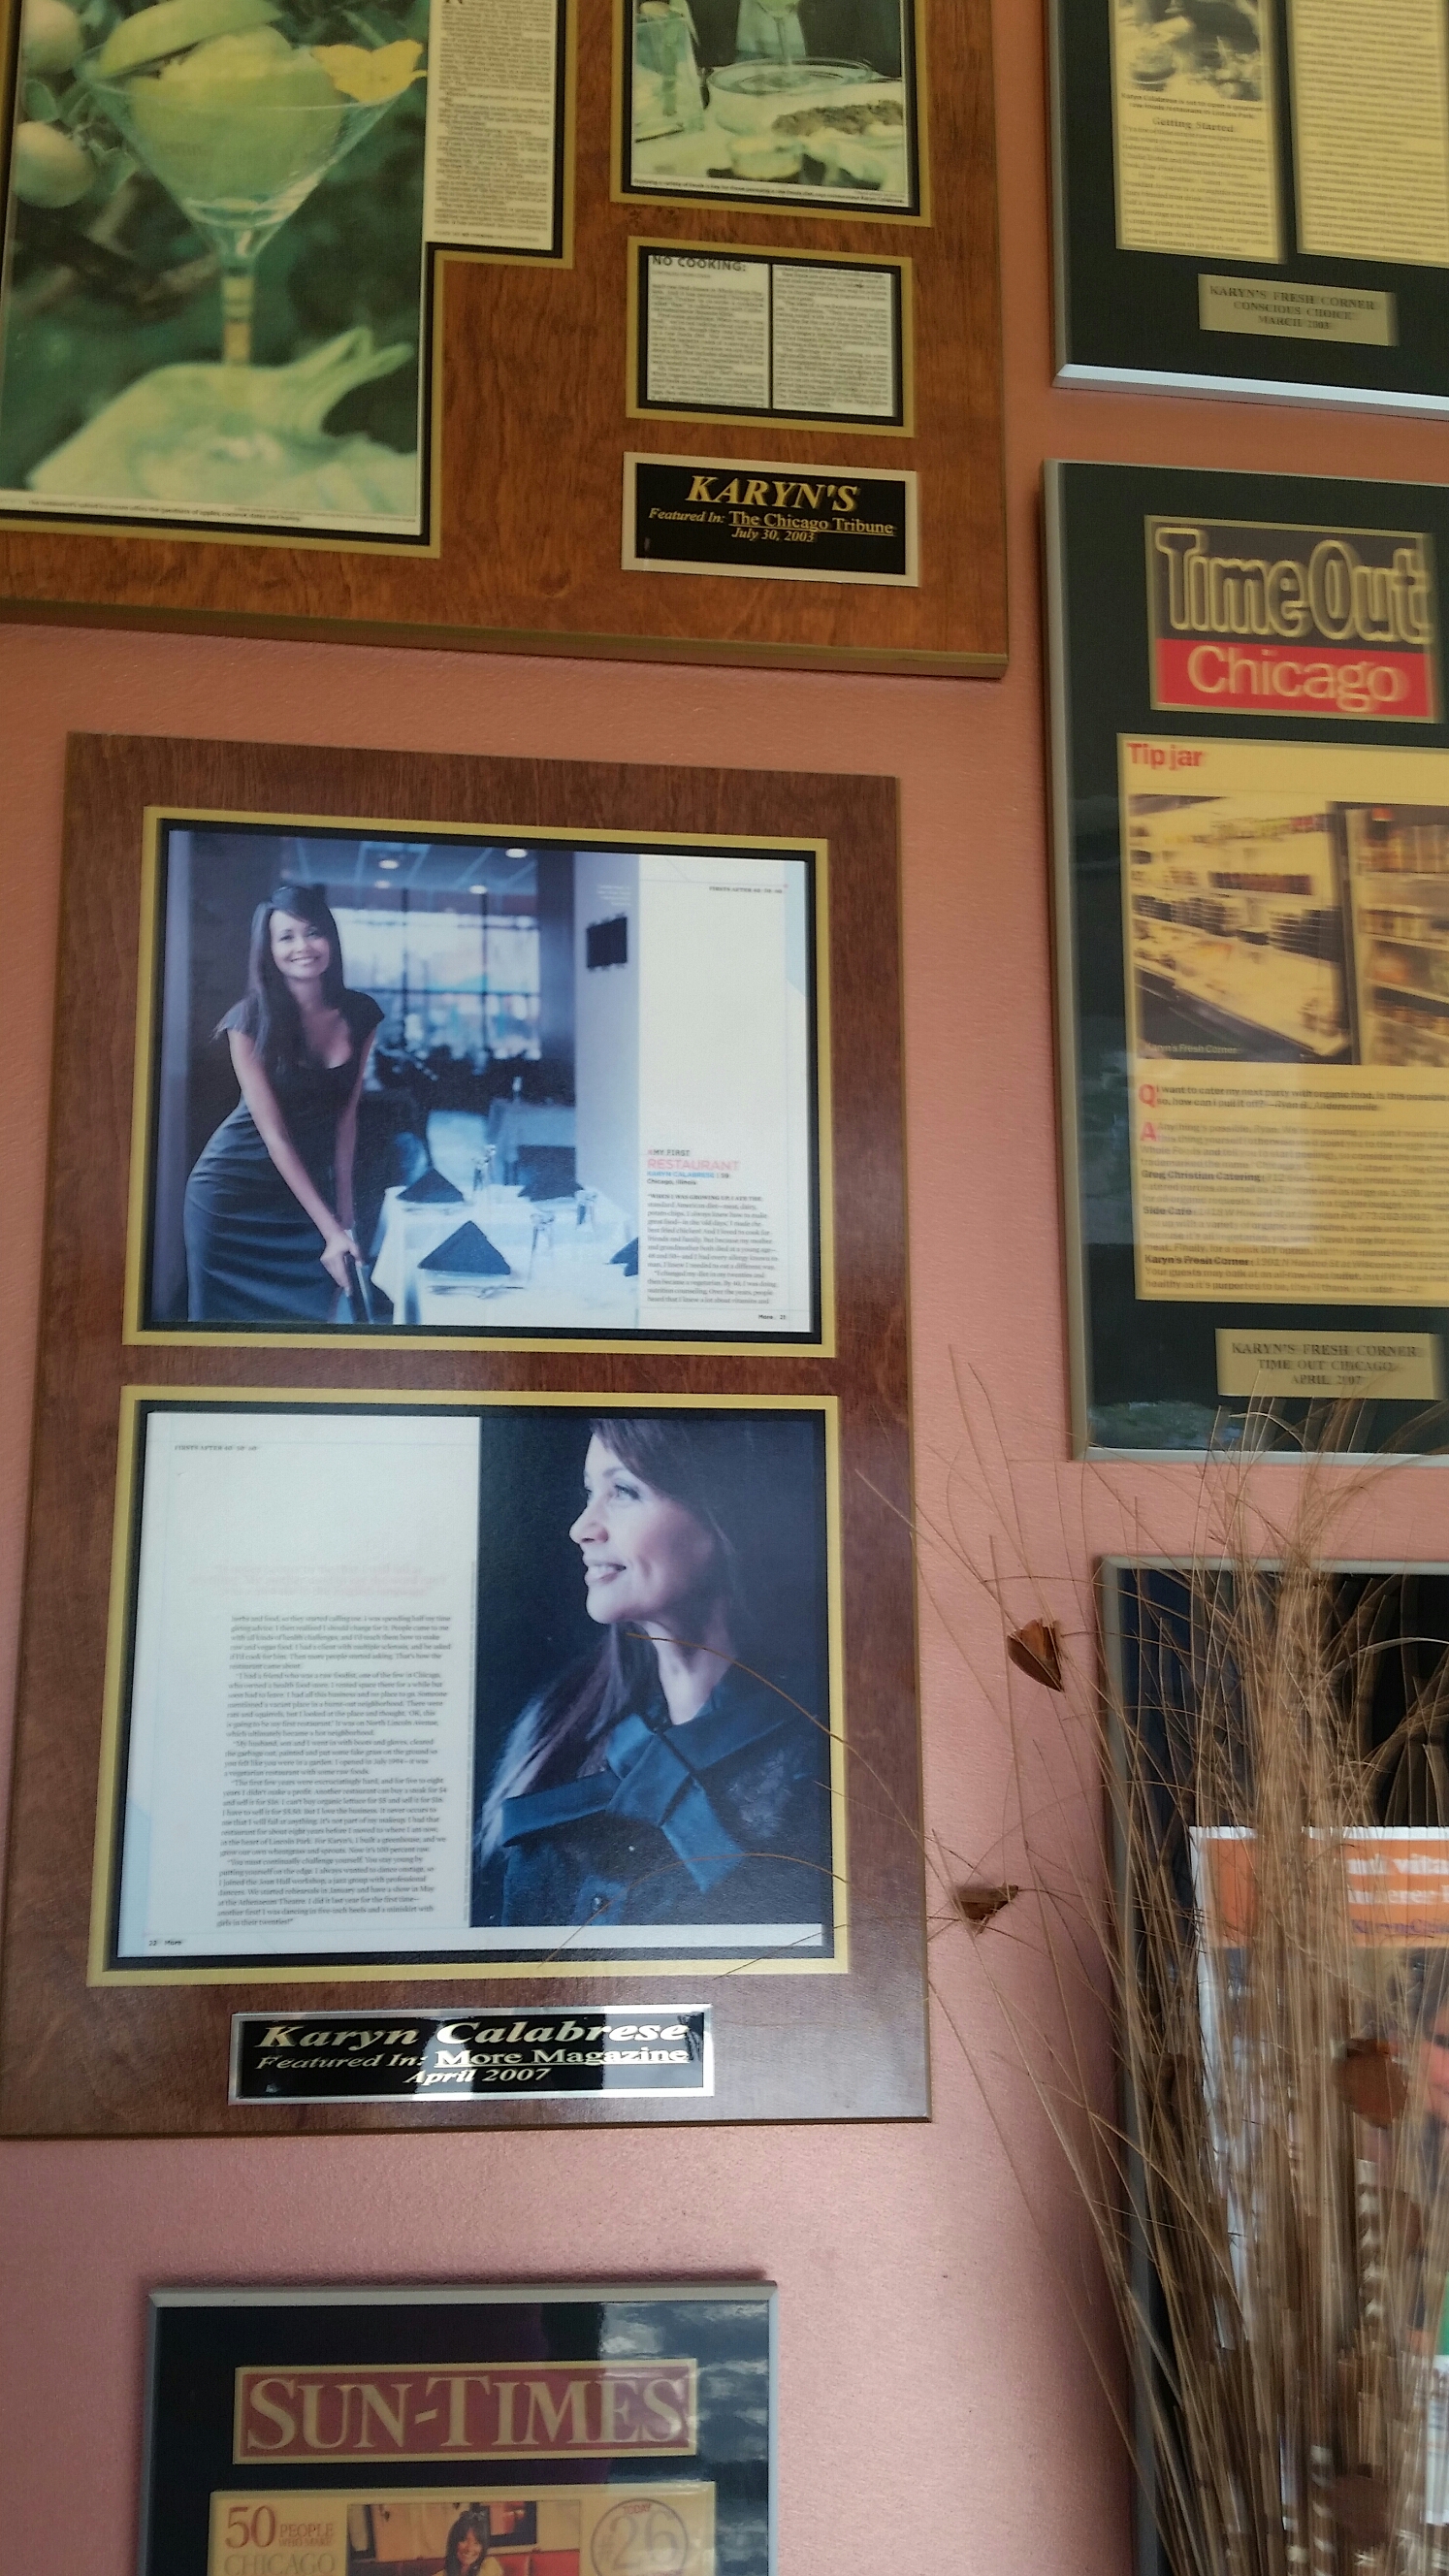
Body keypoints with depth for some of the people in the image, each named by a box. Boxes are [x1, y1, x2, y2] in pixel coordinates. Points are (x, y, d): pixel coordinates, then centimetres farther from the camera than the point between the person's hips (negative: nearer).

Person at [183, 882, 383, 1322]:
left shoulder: (360, 1015, -4)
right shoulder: (250, 1021, -16)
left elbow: (345, 1115, 4)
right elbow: (274, 1134, -17)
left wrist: (344, 1213, 1)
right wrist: (330, 1229, -20)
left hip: (308, 1192, 4)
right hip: (232, 1196, -3)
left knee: (310, 1320, 3)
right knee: (228, 1322, 4)